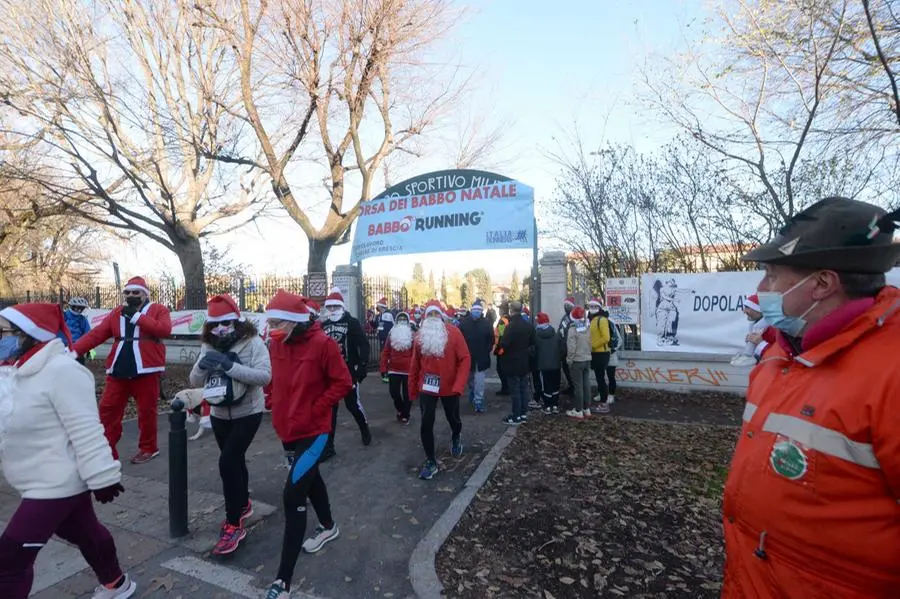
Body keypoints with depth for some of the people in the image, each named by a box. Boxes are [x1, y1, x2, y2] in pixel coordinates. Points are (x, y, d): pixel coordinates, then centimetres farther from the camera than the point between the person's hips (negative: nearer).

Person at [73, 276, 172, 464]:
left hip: (146, 370, -5)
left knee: (146, 410, 6)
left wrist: (136, 316, -15)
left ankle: (148, 448, 22)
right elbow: (96, 334, 6)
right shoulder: (116, 313, 13)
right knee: (108, 409, 5)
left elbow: (165, 329, -19)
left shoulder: (158, 310, -1)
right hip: (118, 371, 5)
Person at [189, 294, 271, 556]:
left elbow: (265, 376, -26)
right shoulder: (209, 346, 2)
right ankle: (243, 505, 42)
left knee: (228, 462, -14)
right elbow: (195, 381, 2)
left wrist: (230, 365, -31)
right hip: (219, 414, 6)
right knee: (234, 460, 20)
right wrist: (202, 365, -19)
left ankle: (234, 525, 1)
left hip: (247, 413, -6)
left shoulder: (252, 342, -16)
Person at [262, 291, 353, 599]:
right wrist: (279, 410, 5)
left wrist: (314, 409, -17)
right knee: (309, 478, 25)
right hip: (287, 429, 8)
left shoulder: (322, 343, -20)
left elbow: (343, 382, -15)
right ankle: (328, 527, 50)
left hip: (313, 430, -7)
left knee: (293, 496, -10)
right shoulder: (275, 344, 0)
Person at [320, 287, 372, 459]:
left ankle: (365, 429, 33)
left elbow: (363, 344, -10)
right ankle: (328, 447, 14)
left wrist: (362, 366, -17)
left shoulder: (352, 323, -5)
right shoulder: (323, 326, 10)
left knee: (353, 403, 4)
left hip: (349, 372, -4)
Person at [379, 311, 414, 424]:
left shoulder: (412, 335, -4)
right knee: (394, 392, 3)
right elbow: (385, 352, 4)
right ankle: (400, 409, 32)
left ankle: (405, 415, 24)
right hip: (394, 370, 2)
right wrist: (384, 368, -1)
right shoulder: (391, 334, 5)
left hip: (408, 370, -2)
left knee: (407, 394, 6)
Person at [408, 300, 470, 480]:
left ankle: (456, 437, 53)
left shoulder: (453, 332, -11)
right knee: (426, 424, -2)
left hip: (449, 388, -1)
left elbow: (465, 359, -13)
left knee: (453, 419, 17)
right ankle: (430, 462, 16)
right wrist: (412, 388, 9)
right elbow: (415, 363, 6)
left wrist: (459, 385, -21)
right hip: (427, 387, 2)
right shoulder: (420, 335, 0)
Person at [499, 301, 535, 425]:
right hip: (524, 363, 7)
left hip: (512, 363, -7)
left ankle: (516, 416, 7)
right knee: (523, 388, 14)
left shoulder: (511, 326, -21)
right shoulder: (528, 326, 5)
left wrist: (500, 346, -4)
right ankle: (524, 414, 22)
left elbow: (503, 344, -24)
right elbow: (532, 343, 15)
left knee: (515, 390, 1)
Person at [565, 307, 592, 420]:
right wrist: (587, 354, 16)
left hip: (577, 361, -6)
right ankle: (587, 409, 21)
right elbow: (590, 344, 7)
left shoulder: (573, 329, -16)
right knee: (586, 384, 12)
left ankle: (578, 411, 4)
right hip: (587, 360, 6)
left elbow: (571, 348, -18)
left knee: (578, 386, -1)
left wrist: (569, 360, -7)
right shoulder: (587, 329, 4)